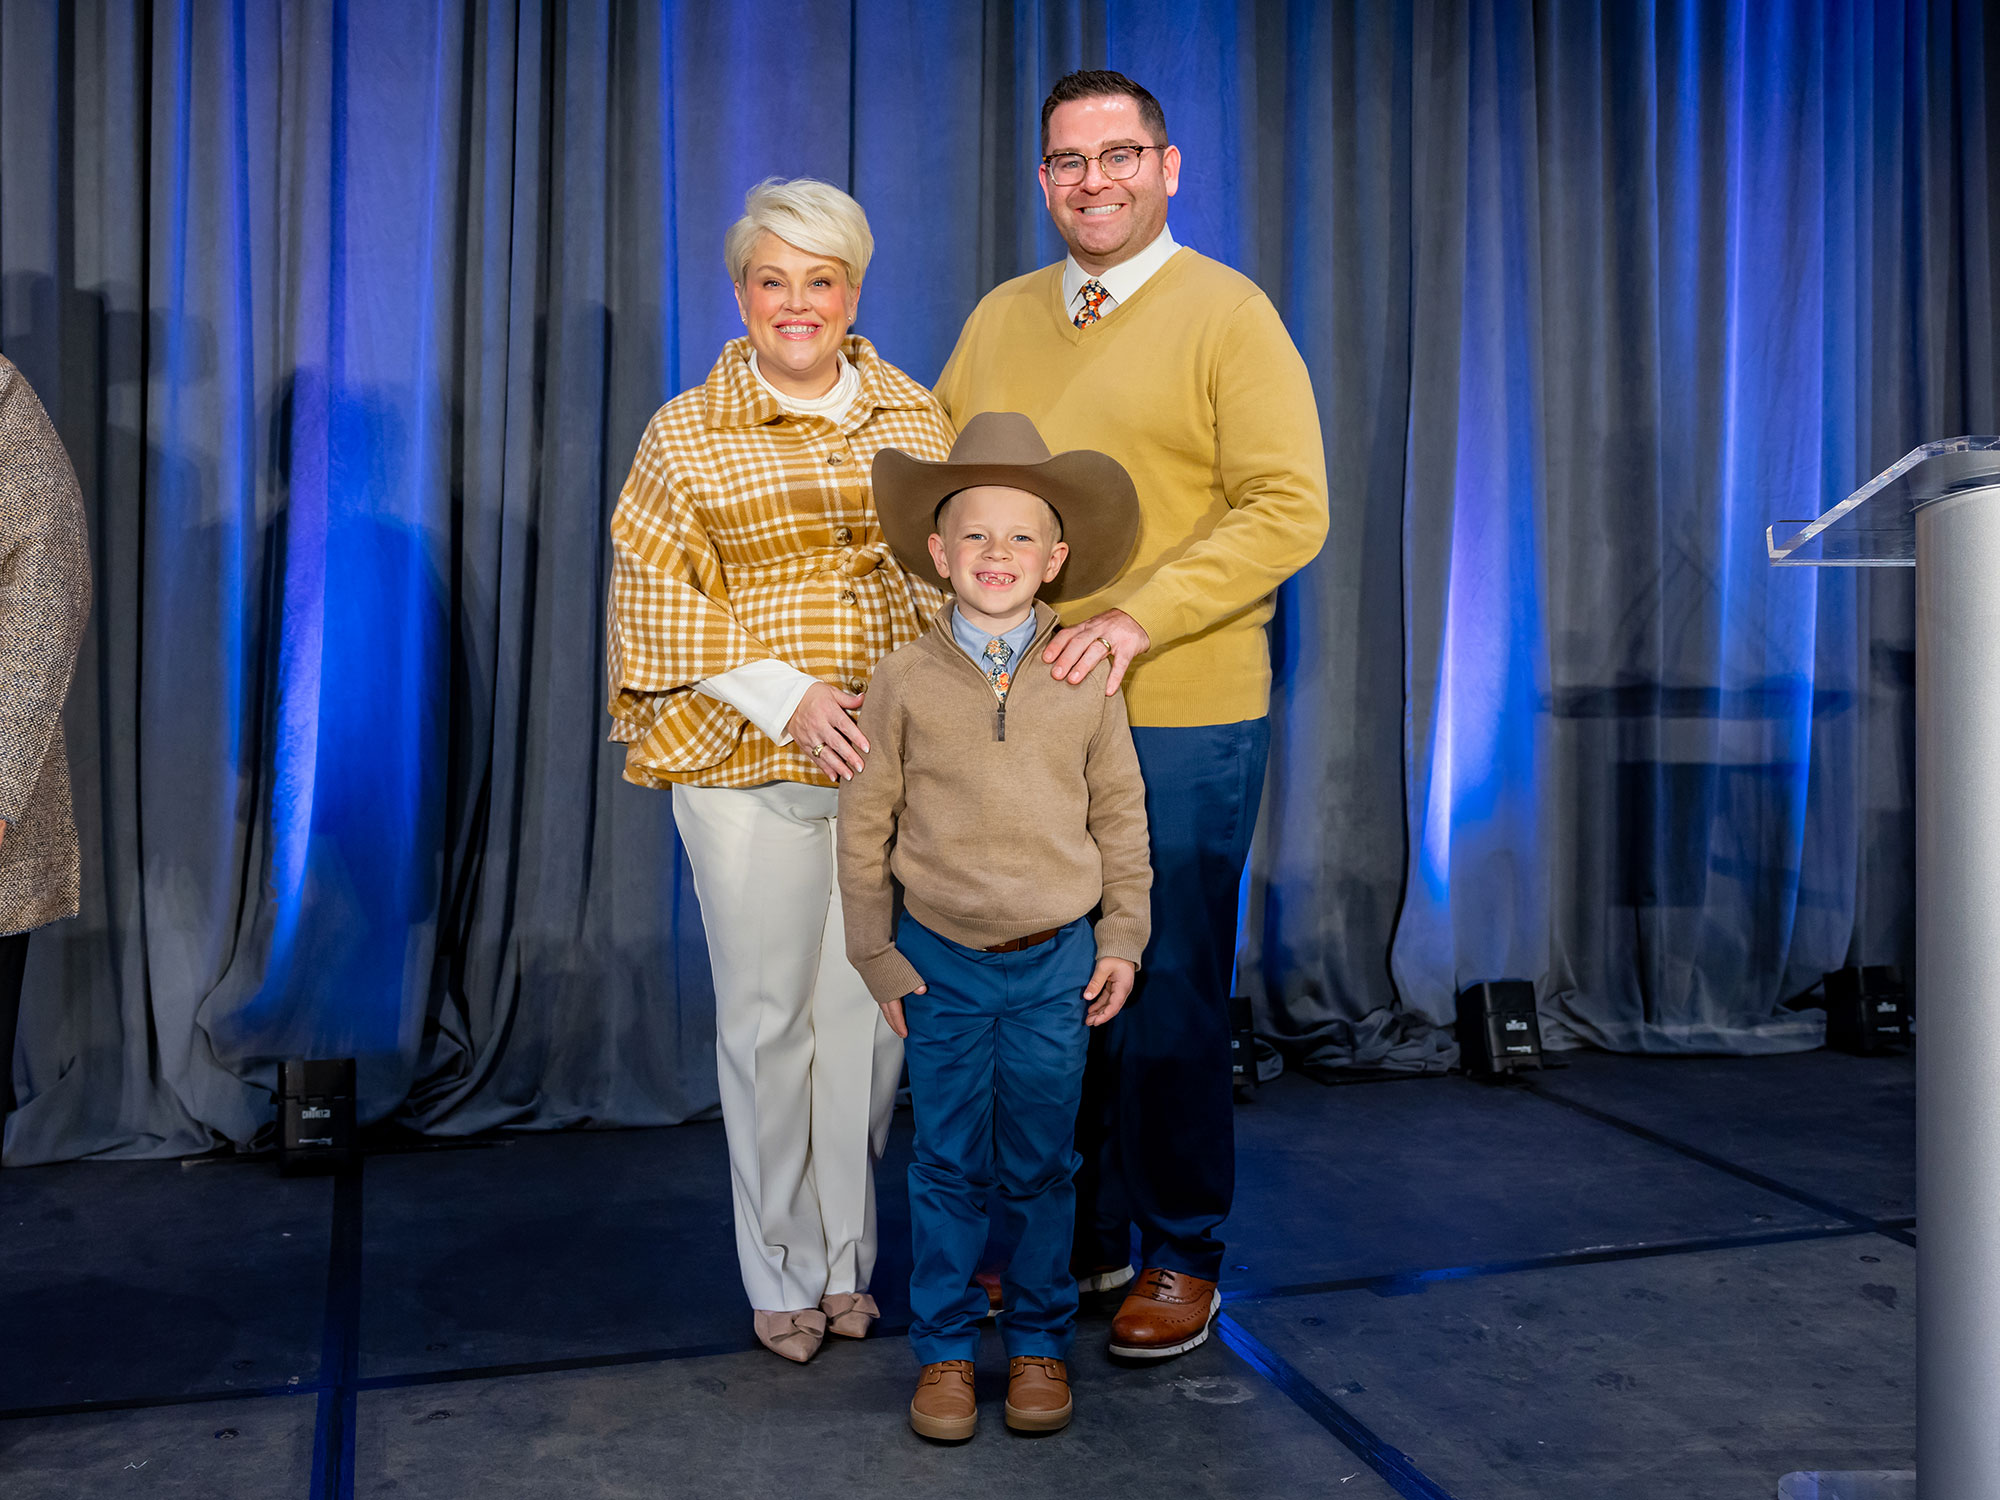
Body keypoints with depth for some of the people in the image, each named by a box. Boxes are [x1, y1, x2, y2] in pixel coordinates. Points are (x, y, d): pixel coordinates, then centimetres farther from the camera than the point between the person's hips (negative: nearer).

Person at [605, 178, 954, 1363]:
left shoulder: (916, 416, 9)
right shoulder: (687, 436, 1)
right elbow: (664, 613, -2)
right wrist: (789, 697, -13)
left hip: (895, 762, 2)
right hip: (746, 767, -2)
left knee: (873, 1007, 7)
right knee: (768, 1013, 5)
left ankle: (853, 1261, 25)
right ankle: (782, 1274, 22)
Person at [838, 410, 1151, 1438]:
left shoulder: (1087, 678, -2)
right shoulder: (906, 680, -5)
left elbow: (1120, 815, 6)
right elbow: (865, 823, 0)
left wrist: (1122, 939, 4)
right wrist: (877, 955, 0)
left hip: (1057, 962, 1)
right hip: (942, 961, 0)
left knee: (1041, 1169, 11)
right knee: (948, 1168, 9)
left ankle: (1040, 1344, 28)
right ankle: (945, 1351, 25)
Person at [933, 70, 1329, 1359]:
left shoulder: (1227, 313, -3)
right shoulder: (1000, 320, 14)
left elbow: (1290, 509, -11)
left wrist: (1139, 620, -21)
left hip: (1177, 722, -5)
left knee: (1166, 999, 5)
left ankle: (1182, 1256, 24)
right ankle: (1079, 1233, 31)